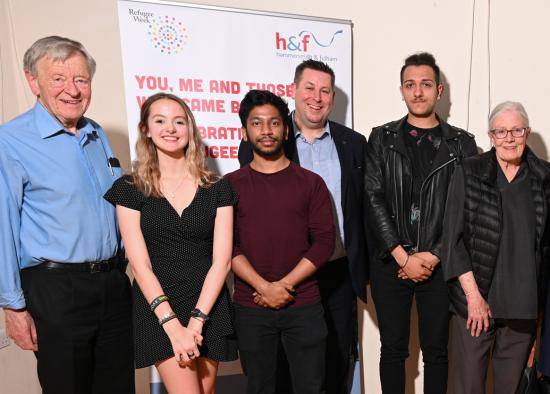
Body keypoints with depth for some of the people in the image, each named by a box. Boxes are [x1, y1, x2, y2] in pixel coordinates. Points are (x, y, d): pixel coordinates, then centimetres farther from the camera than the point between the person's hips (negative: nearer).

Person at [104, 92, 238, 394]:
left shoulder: (217, 189, 2)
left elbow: (221, 261, -2)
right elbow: (140, 264, -6)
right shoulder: (129, 189, -1)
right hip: (157, 309, -2)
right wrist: (173, 324, -14)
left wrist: (196, 321, -11)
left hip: (209, 307, 2)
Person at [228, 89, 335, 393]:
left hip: (303, 306, 0)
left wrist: (284, 285, -12)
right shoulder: (231, 185, 4)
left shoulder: (310, 183, 4)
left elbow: (324, 242, -3)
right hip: (251, 309, 0)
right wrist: (264, 288, -14)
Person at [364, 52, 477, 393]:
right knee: (393, 349, 10)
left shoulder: (462, 143, 5)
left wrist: (433, 256, -10)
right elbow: (373, 200, -3)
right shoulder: (381, 139, 5)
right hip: (390, 262, 0)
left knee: (436, 350, 11)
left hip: (440, 263, 0)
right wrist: (403, 256, -10)